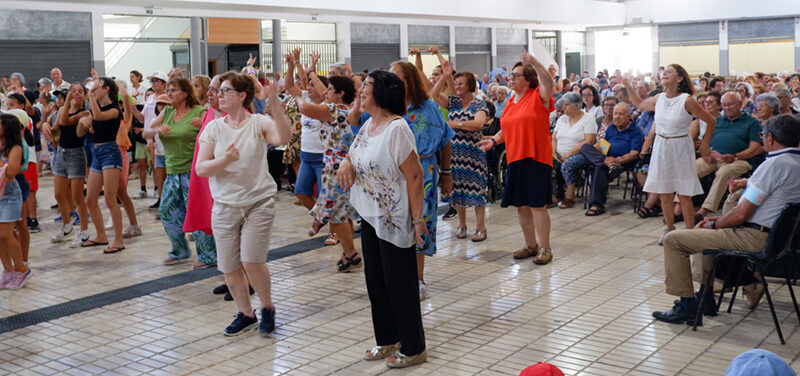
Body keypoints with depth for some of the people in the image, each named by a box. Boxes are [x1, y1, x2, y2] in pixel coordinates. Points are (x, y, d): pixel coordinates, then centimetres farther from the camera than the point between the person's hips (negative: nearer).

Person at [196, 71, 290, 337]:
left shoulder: (259, 123, -4)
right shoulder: (213, 128, 3)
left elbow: (282, 138, -25)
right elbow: (201, 168, -3)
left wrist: (274, 103, -33)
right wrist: (225, 160, -20)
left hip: (259, 203, -3)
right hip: (225, 206, 3)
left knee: (252, 261, -12)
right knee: (229, 267, 7)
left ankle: (267, 308, 15)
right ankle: (245, 314, 28)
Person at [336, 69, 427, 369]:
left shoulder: (396, 128, -19)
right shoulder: (369, 125, 8)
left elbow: (415, 175, -20)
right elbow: (354, 154, 23)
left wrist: (417, 219, -21)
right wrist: (346, 163, -2)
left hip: (395, 219, -9)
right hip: (370, 215, 9)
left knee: (399, 283, 1)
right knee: (376, 280, 16)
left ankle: (413, 348, 16)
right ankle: (388, 340, 32)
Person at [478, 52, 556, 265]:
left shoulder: (538, 97, -5)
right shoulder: (511, 102, 15)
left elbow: (548, 82, -26)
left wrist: (533, 62, -33)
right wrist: (494, 140, 7)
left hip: (536, 158, -7)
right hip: (515, 159, 7)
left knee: (537, 205, -5)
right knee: (521, 205, 11)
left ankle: (545, 249, 5)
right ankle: (531, 245, 25)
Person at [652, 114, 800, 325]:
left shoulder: (776, 165, -21)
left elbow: (741, 214, -20)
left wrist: (714, 225, -1)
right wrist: (721, 219, 13)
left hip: (753, 237, -10)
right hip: (773, 232, 10)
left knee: (673, 240, -8)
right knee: (705, 228, 34)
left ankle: (686, 305, -2)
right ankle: (706, 294, 35)